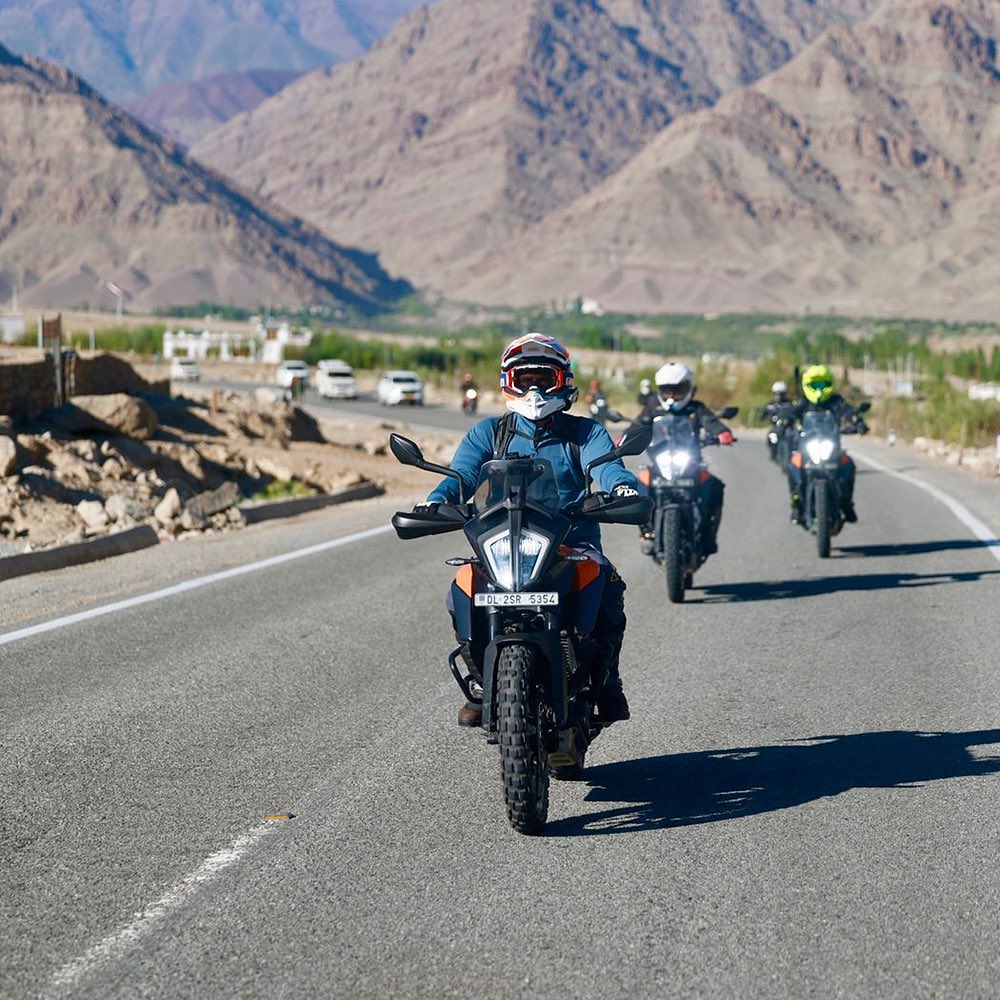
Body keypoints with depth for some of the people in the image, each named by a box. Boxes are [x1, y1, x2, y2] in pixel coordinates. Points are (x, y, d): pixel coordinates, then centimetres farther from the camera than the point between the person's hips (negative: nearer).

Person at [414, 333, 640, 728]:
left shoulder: (585, 432, 13)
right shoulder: (488, 432, 16)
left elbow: (607, 466, -6)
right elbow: (463, 474, 0)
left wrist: (622, 485, -32)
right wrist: (438, 499, -24)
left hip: (573, 543, -1)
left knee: (606, 583, -31)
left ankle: (606, 677, -12)